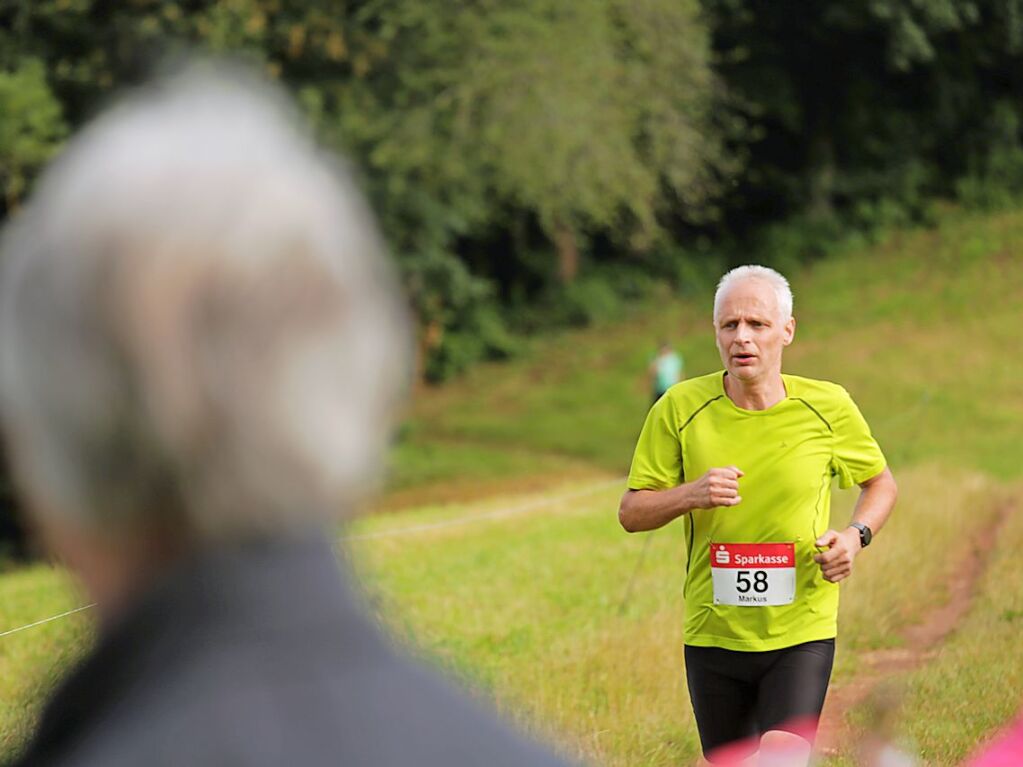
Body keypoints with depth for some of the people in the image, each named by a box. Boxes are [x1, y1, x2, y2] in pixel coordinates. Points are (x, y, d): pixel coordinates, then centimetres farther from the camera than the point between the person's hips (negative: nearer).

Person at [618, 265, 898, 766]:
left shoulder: (827, 406, -4)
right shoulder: (680, 408, -5)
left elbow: (881, 484, 13)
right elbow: (631, 513, 0)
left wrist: (855, 535, -8)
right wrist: (690, 494, -20)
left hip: (802, 631, -1)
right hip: (712, 634, 2)